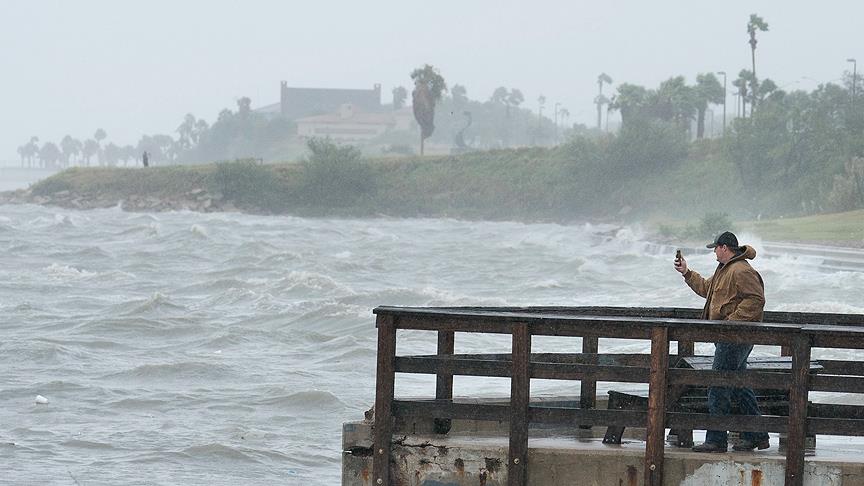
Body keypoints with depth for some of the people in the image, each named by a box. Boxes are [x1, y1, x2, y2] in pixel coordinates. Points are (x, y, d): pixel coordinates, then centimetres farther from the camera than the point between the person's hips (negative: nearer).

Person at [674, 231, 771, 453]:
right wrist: (686, 273, 31)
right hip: (728, 337, 11)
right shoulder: (724, 270, 19)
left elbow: (756, 299, -23)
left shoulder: (742, 271, -16)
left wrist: (731, 320, -24)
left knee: (718, 389, -9)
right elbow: (706, 288, 35)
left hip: (734, 338, -11)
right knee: (739, 386, 15)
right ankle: (756, 436, 21)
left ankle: (716, 440, -6)